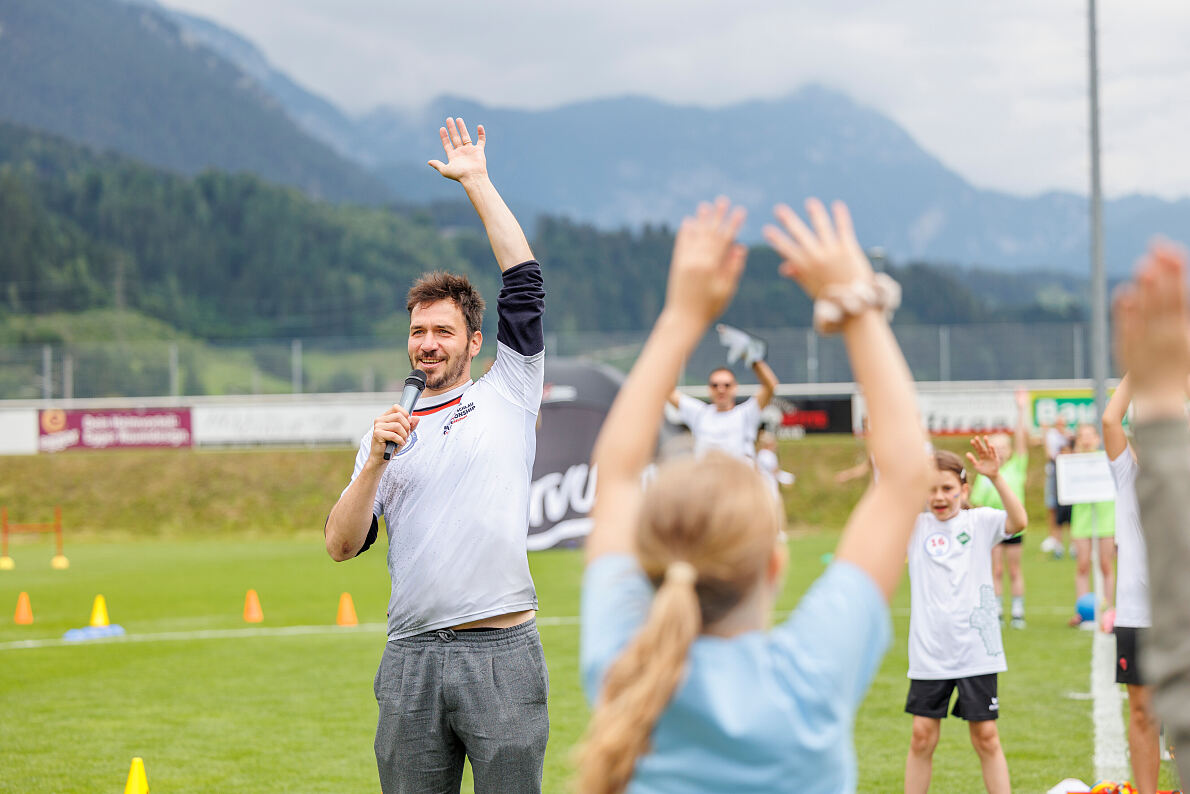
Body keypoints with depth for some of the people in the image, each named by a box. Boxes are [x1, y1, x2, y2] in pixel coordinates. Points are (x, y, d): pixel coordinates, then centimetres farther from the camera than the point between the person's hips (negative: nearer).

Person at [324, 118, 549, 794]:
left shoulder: (508, 395, 10)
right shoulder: (388, 431, 16)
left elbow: (524, 285, 3)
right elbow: (342, 545, 7)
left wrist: (476, 181, 7)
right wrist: (376, 462, -7)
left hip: (503, 654, -2)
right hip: (412, 657, 3)